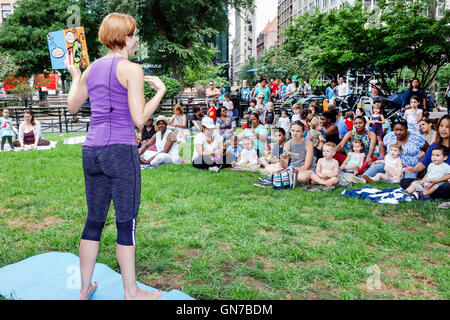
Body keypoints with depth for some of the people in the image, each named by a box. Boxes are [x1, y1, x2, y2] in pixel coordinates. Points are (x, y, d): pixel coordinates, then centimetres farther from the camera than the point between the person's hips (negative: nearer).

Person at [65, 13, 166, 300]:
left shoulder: (92, 68, 13)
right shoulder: (131, 69, -8)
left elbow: (72, 107, 24)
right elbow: (139, 119, -13)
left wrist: (74, 76, 37)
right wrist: (160, 90, -1)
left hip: (91, 150, 7)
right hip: (121, 150, -7)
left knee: (94, 220, 16)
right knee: (126, 223, 3)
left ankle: (85, 288, 28)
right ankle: (131, 292, 17)